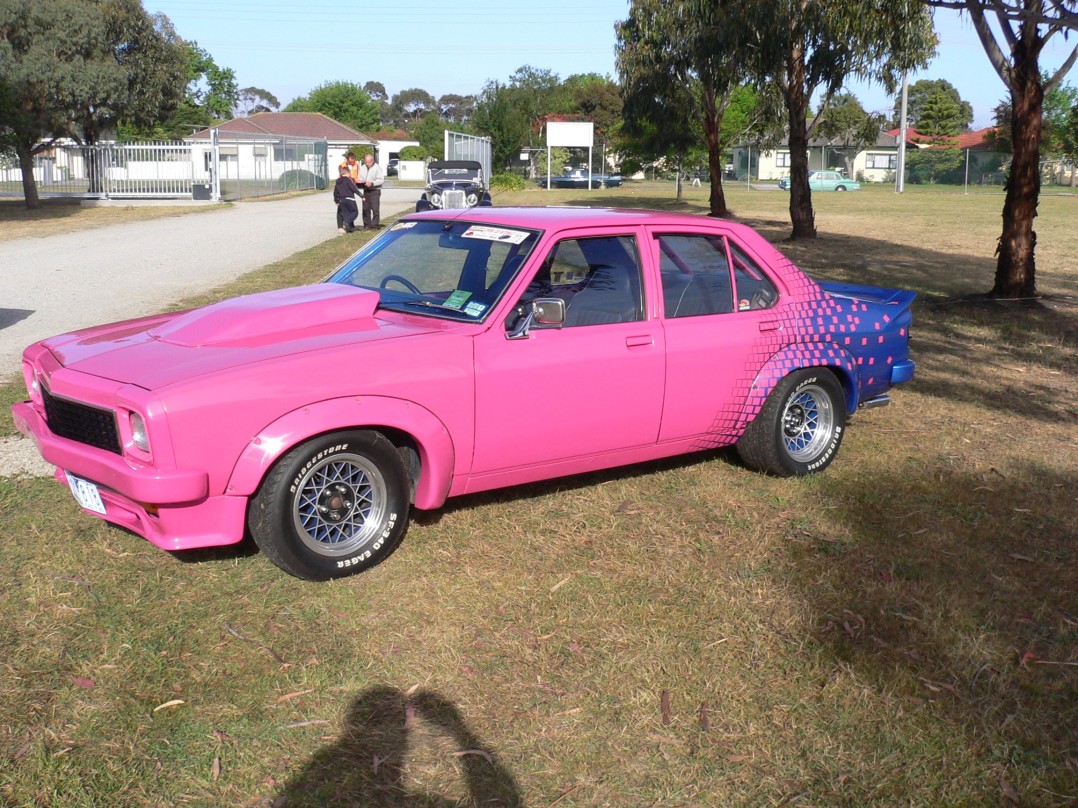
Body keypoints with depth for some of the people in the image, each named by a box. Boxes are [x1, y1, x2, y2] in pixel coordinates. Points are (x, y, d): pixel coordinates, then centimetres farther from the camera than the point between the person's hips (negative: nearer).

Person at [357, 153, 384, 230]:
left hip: (375, 191, -6)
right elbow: (360, 177, 19)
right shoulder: (362, 168, 13)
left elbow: (381, 180, -13)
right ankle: (367, 225, 13)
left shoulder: (377, 168, -6)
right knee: (365, 209, 6)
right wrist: (361, 181, -5)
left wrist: (372, 183, -24)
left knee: (375, 209, -8)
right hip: (365, 191, 6)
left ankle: (374, 225, -3)